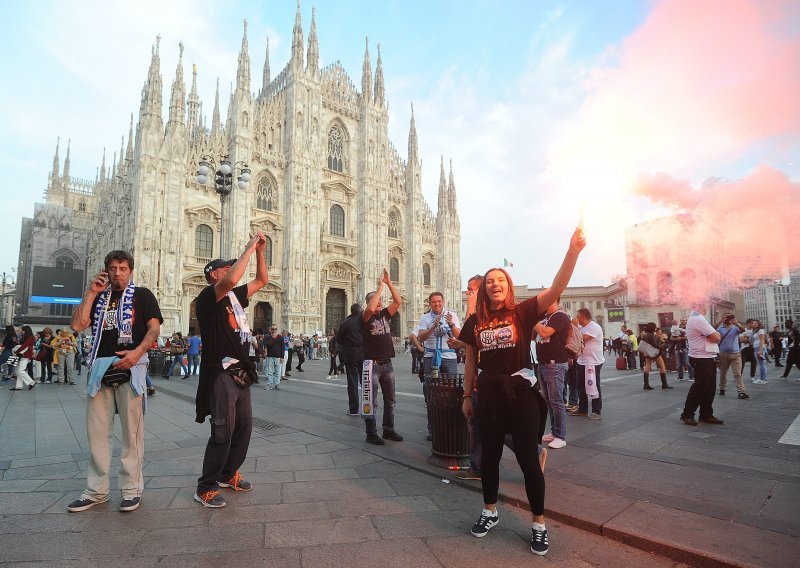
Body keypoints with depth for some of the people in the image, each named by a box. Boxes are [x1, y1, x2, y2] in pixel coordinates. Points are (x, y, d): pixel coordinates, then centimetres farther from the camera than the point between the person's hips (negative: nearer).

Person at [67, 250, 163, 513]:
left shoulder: (142, 295, 6)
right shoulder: (99, 298, 19)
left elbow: (154, 328, -4)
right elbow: (77, 325, 6)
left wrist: (138, 352, -21)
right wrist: (91, 292, 3)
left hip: (130, 367, -4)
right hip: (99, 368, 5)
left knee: (132, 431, 0)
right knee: (96, 432, 8)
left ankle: (132, 489, 9)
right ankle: (96, 490, 20)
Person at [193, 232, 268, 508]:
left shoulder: (235, 296, 14)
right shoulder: (207, 297, -10)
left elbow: (261, 281, 20)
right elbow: (230, 280, -30)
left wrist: (260, 251, 8)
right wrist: (250, 246, -22)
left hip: (240, 373, 9)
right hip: (220, 373, -8)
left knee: (243, 426, 14)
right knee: (223, 432, -7)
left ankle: (228, 474, 30)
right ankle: (205, 488, 8)